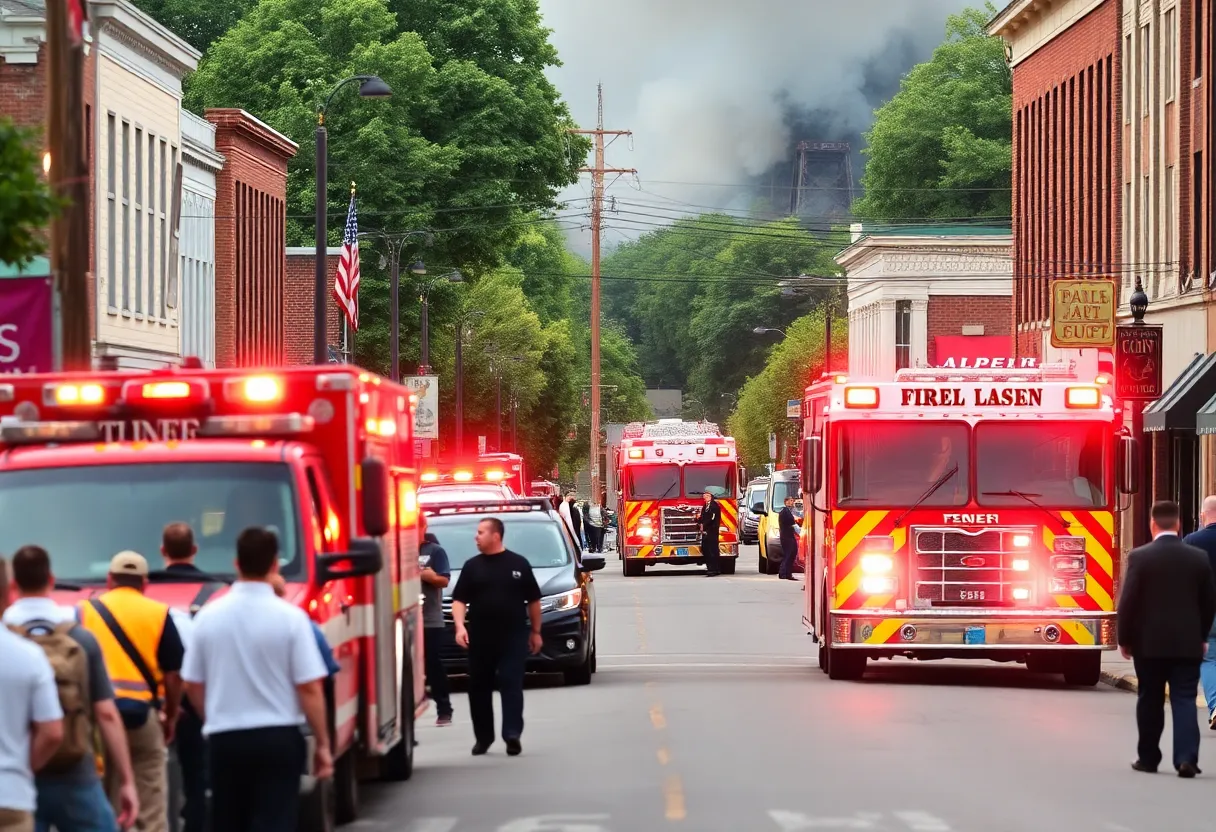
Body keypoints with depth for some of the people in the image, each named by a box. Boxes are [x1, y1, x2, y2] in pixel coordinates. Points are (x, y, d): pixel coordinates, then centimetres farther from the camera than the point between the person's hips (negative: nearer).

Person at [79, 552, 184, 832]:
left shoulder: (85, 611, 6)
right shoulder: (158, 613, 2)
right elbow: (173, 673, 2)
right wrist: (171, 717, 15)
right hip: (142, 713, -1)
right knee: (152, 809, 3)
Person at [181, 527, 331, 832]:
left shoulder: (209, 616, 1)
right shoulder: (290, 617, -9)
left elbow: (193, 685, 7)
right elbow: (309, 688, -11)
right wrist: (322, 743, -2)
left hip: (224, 739, 3)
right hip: (278, 738, -3)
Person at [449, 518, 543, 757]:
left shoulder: (519, 564, 4)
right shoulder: (472, 566, 7)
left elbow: (533, 600, 9)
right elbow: (459, 600, 3)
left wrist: (535, 632, 9)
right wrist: (460, 626, -13)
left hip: (513, 637, -2)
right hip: (480, 638, 2)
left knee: (512, 686, -8)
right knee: (479, 687, 6)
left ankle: (512, 735, -14)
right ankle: (483, 737, 16)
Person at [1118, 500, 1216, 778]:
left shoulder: (1140, 557, -8)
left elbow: (1128, 601, -7)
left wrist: (1125, 639, 4)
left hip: (1149, 643, -1)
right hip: (1188, 643, 1)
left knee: (1150, 701, 10)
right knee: (1185, 700, 0)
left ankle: (1149, 758, 16)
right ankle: (1186, 758, -12)